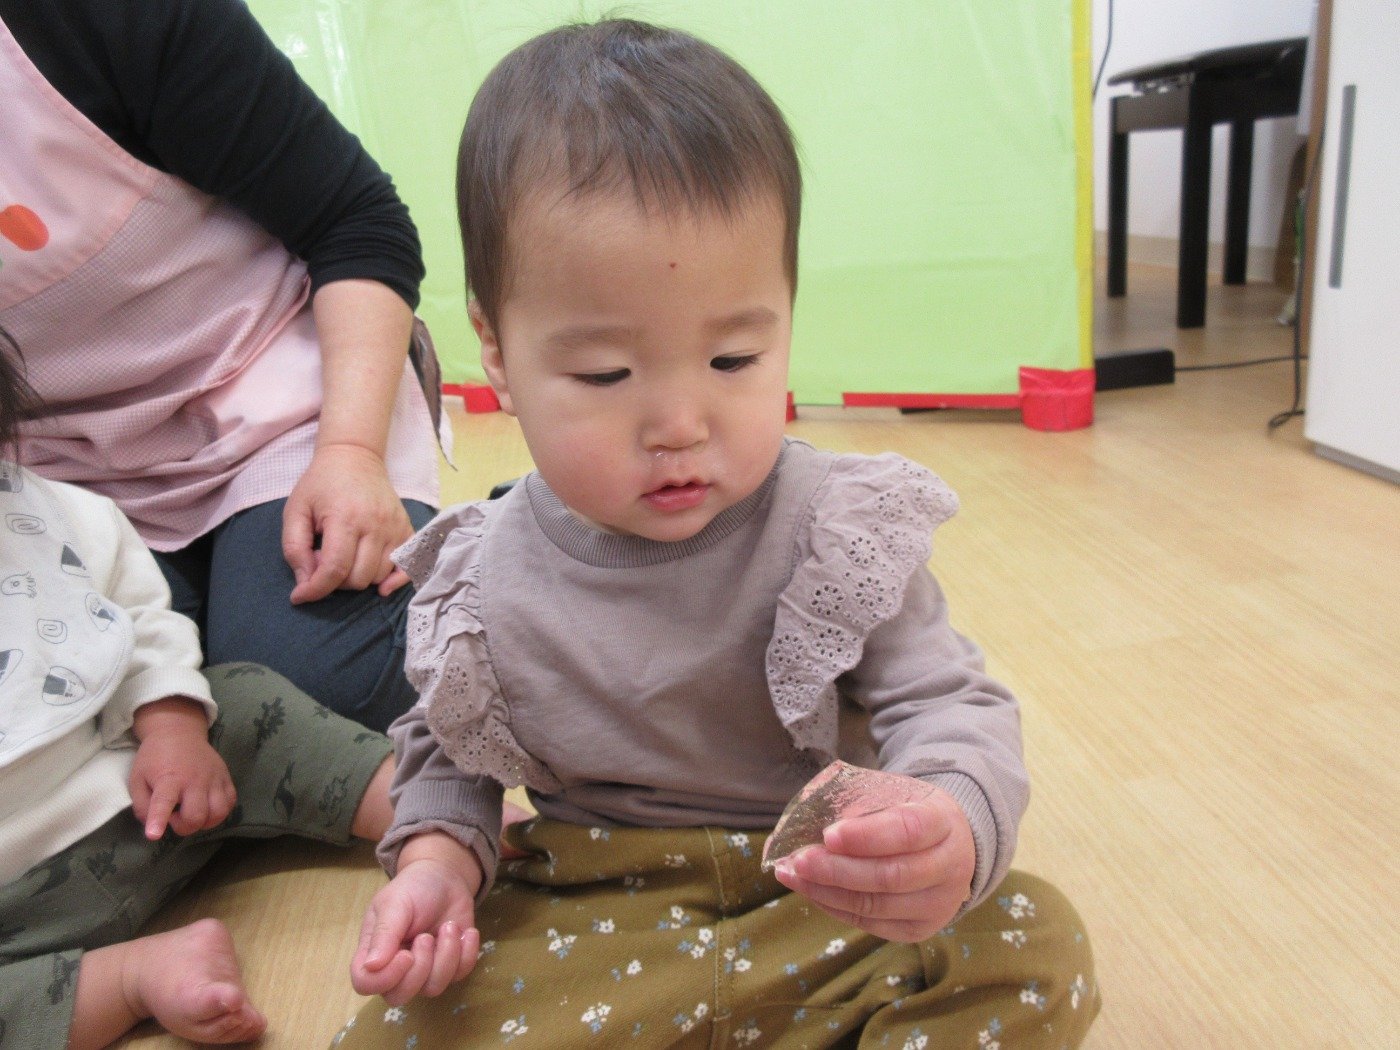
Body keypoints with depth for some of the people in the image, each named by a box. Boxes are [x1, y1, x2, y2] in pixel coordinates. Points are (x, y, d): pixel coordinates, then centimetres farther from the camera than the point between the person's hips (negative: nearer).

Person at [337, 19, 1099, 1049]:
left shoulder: (835, 531, -16)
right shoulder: (481, 582, -8)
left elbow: (951, 705, -16)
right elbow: (445, 750, 9)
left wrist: (952, 829, -39)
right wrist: (438, 856, -11)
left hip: (823, 911, -1)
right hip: (585, 915, 2)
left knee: (1034, 945, -21)